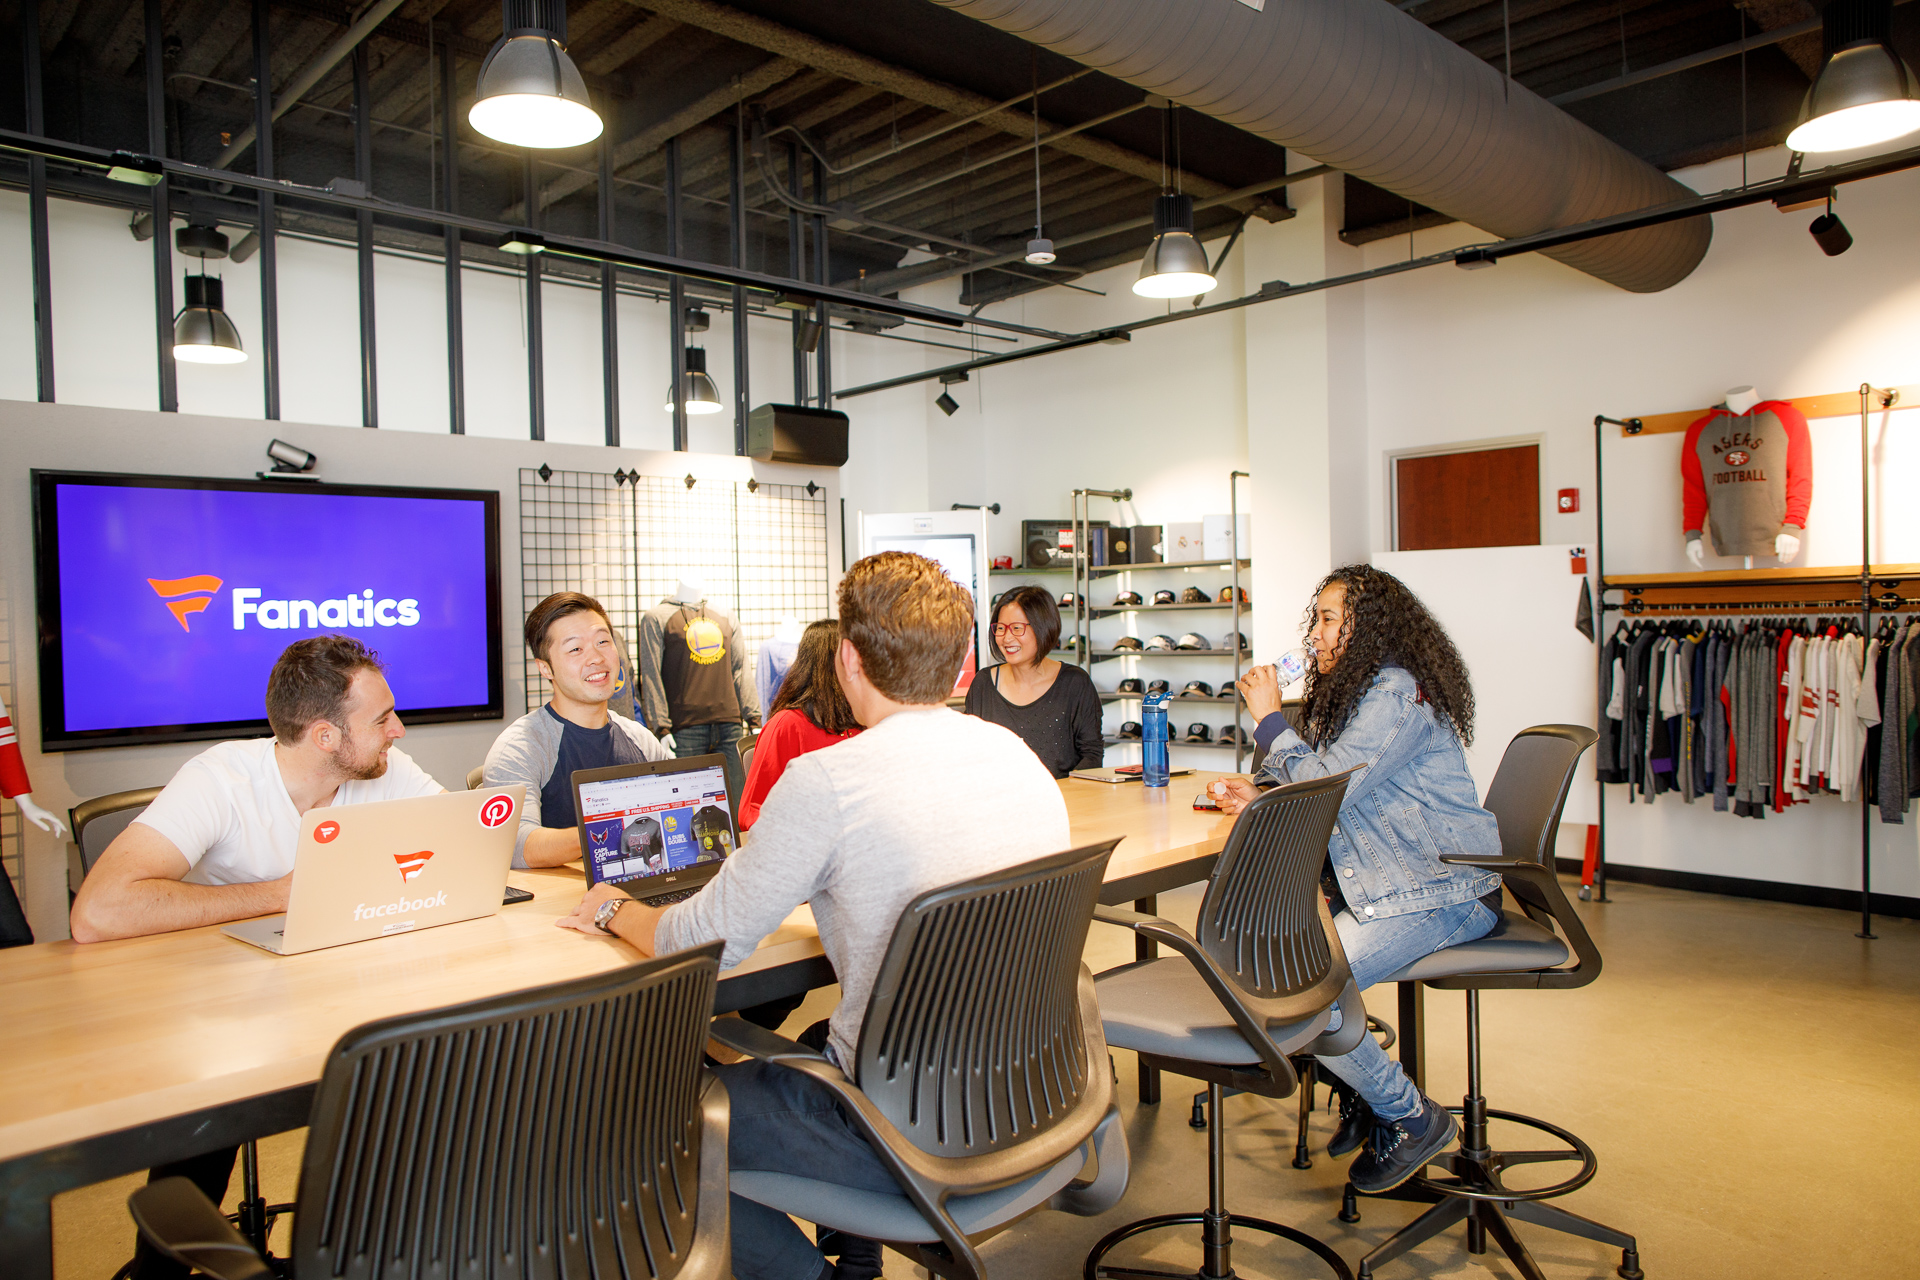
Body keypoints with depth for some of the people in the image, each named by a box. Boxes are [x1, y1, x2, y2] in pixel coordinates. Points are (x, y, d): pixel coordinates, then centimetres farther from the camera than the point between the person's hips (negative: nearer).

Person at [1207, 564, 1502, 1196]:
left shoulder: (1399, 693, -17)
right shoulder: (1352, 690, 15)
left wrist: (1268, 717, -13)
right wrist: (1260, 794, 0)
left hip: (1441, 893, -10)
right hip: (1381, 883, 10)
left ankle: (1412, 1119, 2)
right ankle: (1359, 1087, 15)